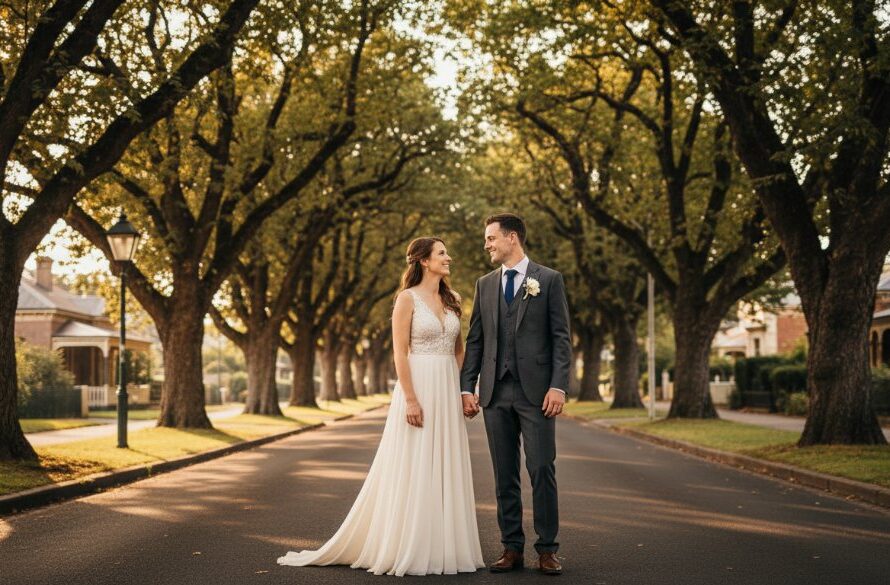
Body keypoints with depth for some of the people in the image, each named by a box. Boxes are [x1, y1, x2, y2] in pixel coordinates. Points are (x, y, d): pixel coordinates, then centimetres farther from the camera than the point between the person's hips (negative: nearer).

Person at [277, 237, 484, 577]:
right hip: (419, 386, -6)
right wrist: (411, 399, -17)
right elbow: (400, 352, -11)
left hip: (448, 391, 6)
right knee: (413, 468, -2)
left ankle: (442, 547, 15)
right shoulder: (407, 298, -6)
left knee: (445, 469, 8)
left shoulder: (451, 300, 13)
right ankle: (407, 548, 6)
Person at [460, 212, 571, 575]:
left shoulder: (549, 280, 2)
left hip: (536, 391, -4)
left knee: (542, 471, -3)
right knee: (504, 475, 7)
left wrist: (558, 385, -11)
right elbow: (475, 340, 13)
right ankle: (511, 548, 13)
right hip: (495, 392, 4)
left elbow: (561, 338, -2)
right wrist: (467, 387, 4)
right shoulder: (485, 284, 14)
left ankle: (547, 550, 5)